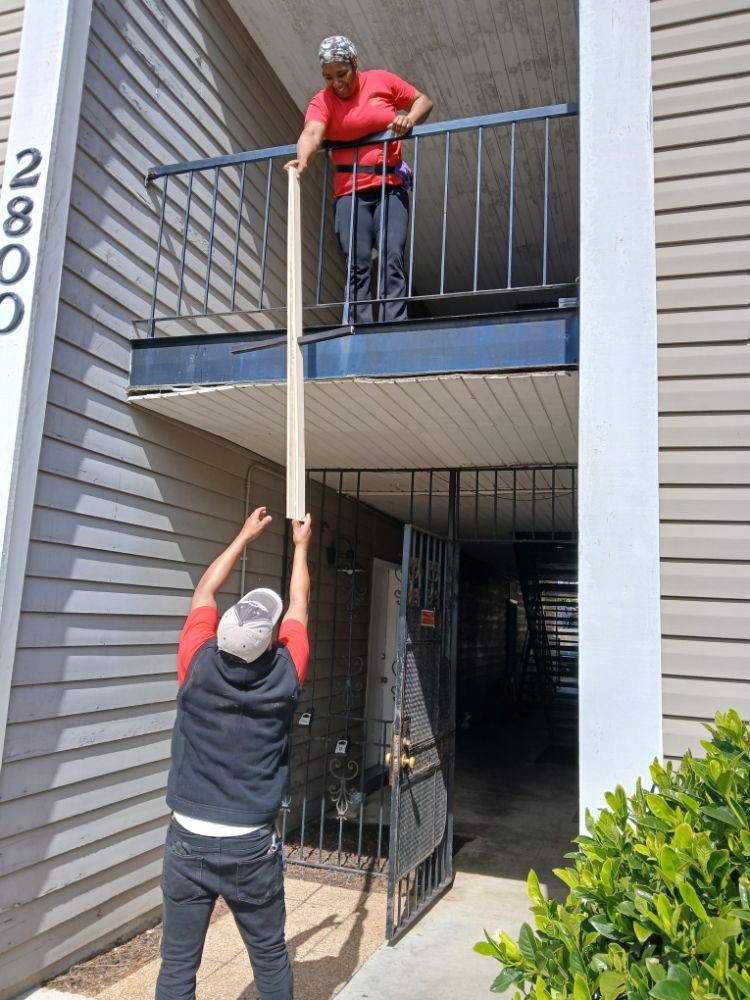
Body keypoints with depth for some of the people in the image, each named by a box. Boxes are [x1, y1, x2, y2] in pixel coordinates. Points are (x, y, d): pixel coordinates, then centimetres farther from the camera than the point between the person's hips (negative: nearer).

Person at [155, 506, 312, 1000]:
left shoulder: (198, 666, -12)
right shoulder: (285, 676, -12)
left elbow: (204, 593, 4)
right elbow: (299, 606, 5)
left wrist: (246, 535, 14)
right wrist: (301, 544, 19)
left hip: (188, 841, 1)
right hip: (252, 847, 0)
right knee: (271, 959, 17)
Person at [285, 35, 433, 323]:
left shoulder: (382, 81, 8)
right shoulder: (322, 101, 2)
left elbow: (423, 101, 18)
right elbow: (312, 133, -18)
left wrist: (410, 119, -5)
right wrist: (302, 159, -40)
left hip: (390, 187, 1)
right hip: (350, 192, 0)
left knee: (392, 259, -11)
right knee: (357, 266, -6)